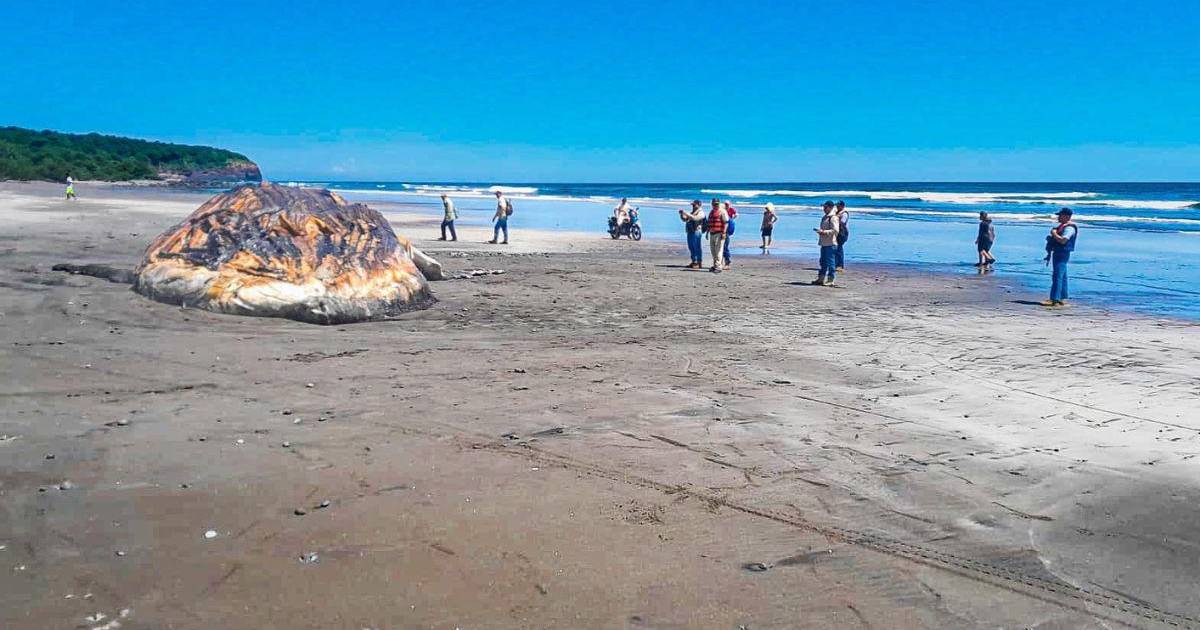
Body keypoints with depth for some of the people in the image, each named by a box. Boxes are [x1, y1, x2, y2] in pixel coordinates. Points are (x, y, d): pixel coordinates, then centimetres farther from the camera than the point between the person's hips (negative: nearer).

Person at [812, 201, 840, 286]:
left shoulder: (833, 218, -11)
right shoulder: (824, 217, 18)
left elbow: (835, 230, -19)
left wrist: (823, 232, -23)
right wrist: (818, 230, 8)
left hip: (830, 244, -9)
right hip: (824, 243, 9)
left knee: (830, 263, -5)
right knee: (823, 262, 14)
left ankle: (830, 280, 0)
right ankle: (821, 278, 20)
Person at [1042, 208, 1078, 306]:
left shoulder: (1069, 228, -16)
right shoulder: (1062, 226, 17)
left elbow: (1063, 240, -29)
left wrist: (1054, 233, -18)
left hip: (1062, 254, -11)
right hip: (1058, 253, 11)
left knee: (1057, 277, -14)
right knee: (1062, 277, 13)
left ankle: (1054, 300, -17)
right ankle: (1062, 299, 19)